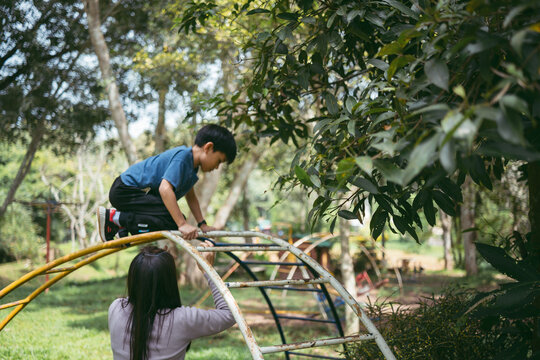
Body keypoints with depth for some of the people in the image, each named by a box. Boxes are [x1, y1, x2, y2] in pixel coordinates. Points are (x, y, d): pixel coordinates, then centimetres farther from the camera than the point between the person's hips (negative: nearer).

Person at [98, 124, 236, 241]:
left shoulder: (192, 164, 8)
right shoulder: (182, 156, -22)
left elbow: (190, 196, 17)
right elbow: (165, 188, -35)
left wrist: (202, 225, 9)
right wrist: (183, 224, -37)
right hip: (124, 190, -10)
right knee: (171, 220, -25)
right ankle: (113, 217, -16)